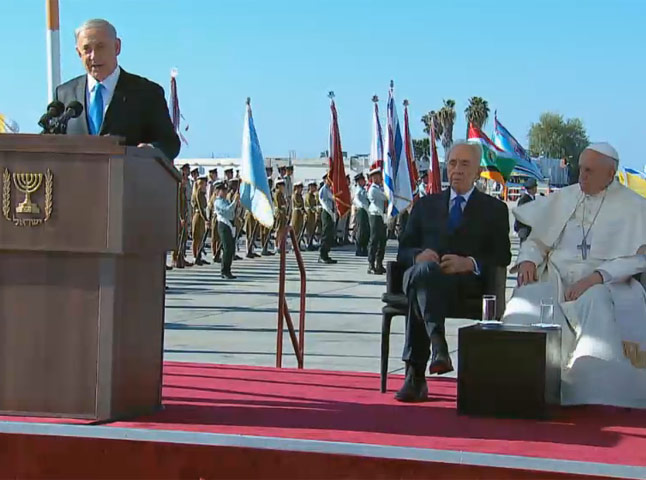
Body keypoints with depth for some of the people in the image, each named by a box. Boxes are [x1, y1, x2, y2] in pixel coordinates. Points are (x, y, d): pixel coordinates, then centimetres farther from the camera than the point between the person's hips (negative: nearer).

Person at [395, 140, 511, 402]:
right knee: (424, 270, -38)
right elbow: (403, 250, 19)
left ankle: (416, 374, -47)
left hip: (467, 282, -2)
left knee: (419, 288, -37)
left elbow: (502, 257, 9)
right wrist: (419, 255, -7)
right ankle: (437, 343, -54)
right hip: (426, 276, 2)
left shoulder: (494, 209, 21)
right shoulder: (426, 205, 28)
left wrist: (469, 263, -12)